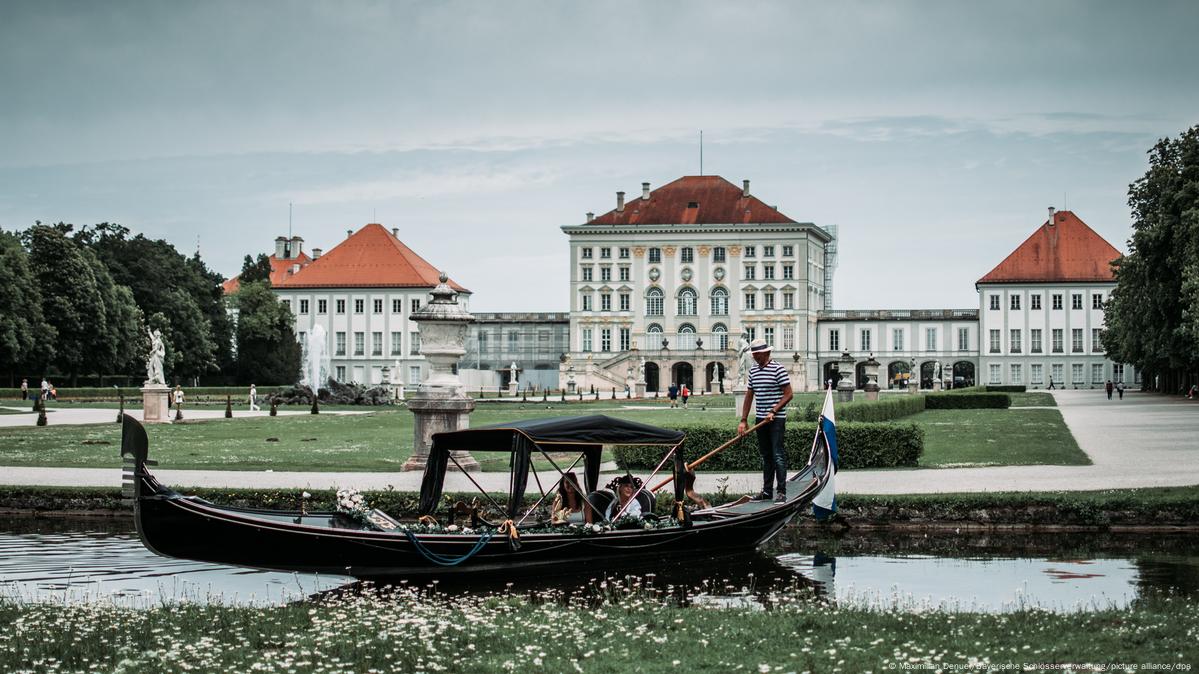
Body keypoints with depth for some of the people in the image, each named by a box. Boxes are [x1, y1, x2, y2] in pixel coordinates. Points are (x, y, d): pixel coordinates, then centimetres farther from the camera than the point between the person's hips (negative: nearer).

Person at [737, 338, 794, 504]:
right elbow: (749, 396, 16)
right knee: (766, 455, 11)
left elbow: (788, 394, -11)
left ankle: (782, 491, -9)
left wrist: (773, 411, -18)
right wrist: (744, 420, 10)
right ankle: (767, 491, 15)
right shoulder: (753, 371, 12)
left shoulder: (778, 369, -9)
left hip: (776, 419, -7)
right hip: (761, 419, 7)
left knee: (778, 454, -10)